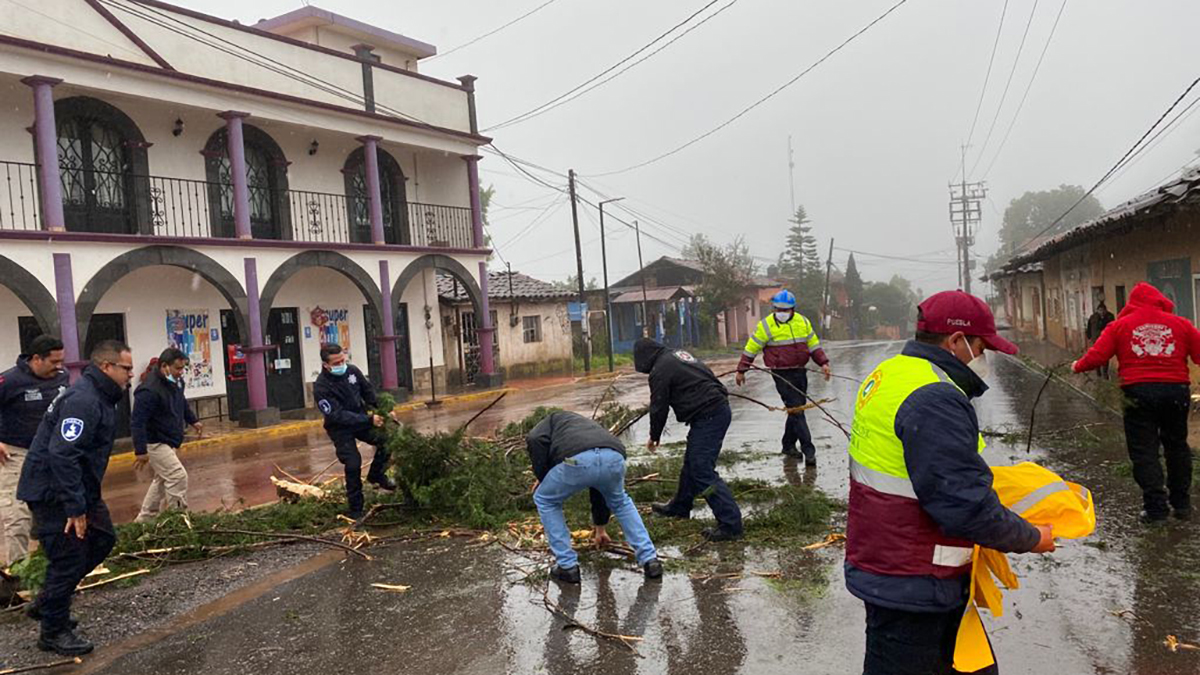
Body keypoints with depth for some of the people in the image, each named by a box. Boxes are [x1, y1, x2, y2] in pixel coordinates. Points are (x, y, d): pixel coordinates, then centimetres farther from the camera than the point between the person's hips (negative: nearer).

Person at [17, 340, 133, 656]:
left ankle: (47, 602, 26)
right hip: (53, 493, -10)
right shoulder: (83, 400, -24)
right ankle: (53, 632, 15)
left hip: (79, 487, 10)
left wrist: (86, 500, 23)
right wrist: (75, 508, -27)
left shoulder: (99, 397, 10)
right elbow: (62, 455, -30)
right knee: (69, 558, -3)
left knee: (103, 539, 13)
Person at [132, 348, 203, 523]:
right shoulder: (149, 390, -27)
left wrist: (193, 421, 21)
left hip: (169, 442, 10)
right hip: (154, 443, -10)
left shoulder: (176, 382, 3)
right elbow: (137, 422, -27)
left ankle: (145, 519, 31)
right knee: (178, 476, -15)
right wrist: (141, 451, -29)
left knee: (163, 480, 18)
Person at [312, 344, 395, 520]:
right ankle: (355, 509, 3)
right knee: (353, 465, -13)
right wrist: (369, 420, -34)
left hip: (361, 418, 5)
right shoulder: (321, 388, -27)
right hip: (341, 429, -5)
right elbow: (338, 415, -30)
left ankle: (376, 475, 19)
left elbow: (369, 391, 4)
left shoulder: (352, 370, -11)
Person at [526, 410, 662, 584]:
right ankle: (650, 560, 32)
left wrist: (542, 479, 22)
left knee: (545, 500, 27)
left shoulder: (552, 420, 34)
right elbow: (599, 488, 50)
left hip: (577, 460, -5)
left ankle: (567, 566, 27)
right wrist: (600, 526, 62)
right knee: (620, 501, 38)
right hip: (614, 457, 5)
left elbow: (536, 441, 7)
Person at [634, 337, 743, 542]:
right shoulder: (679, 355, 20)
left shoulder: (660, 370, -9)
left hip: (707, 417, -10)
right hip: (720, 408, 10)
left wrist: (654, 436, 11)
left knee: (702, 471, -9)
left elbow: (659, 407, -4)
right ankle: (679, 507, 41)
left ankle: (730, 524, -10)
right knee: (691, 463, 24)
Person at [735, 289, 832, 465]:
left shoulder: (803, 322, 6)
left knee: (797, 410, 11)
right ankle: (809, 450, -7)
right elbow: (751, 348, -1)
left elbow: (814, 345, 16)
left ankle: (789, 445, 26)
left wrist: (823, 363, 4)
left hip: (800, 372, 5)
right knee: (796, 411, -9)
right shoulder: (766, 325, -7)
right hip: (782, 375, -5)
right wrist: (741, 370, 1)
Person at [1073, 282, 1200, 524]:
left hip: (1138, 393, -2)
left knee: (1144, 452, 4)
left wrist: (1078, 366, 16)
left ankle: (1156, 507, 3)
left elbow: (1096, 357, -3)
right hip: (1176, 391, 2)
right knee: (1177, 447, 18)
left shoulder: (1120, 325, 3)